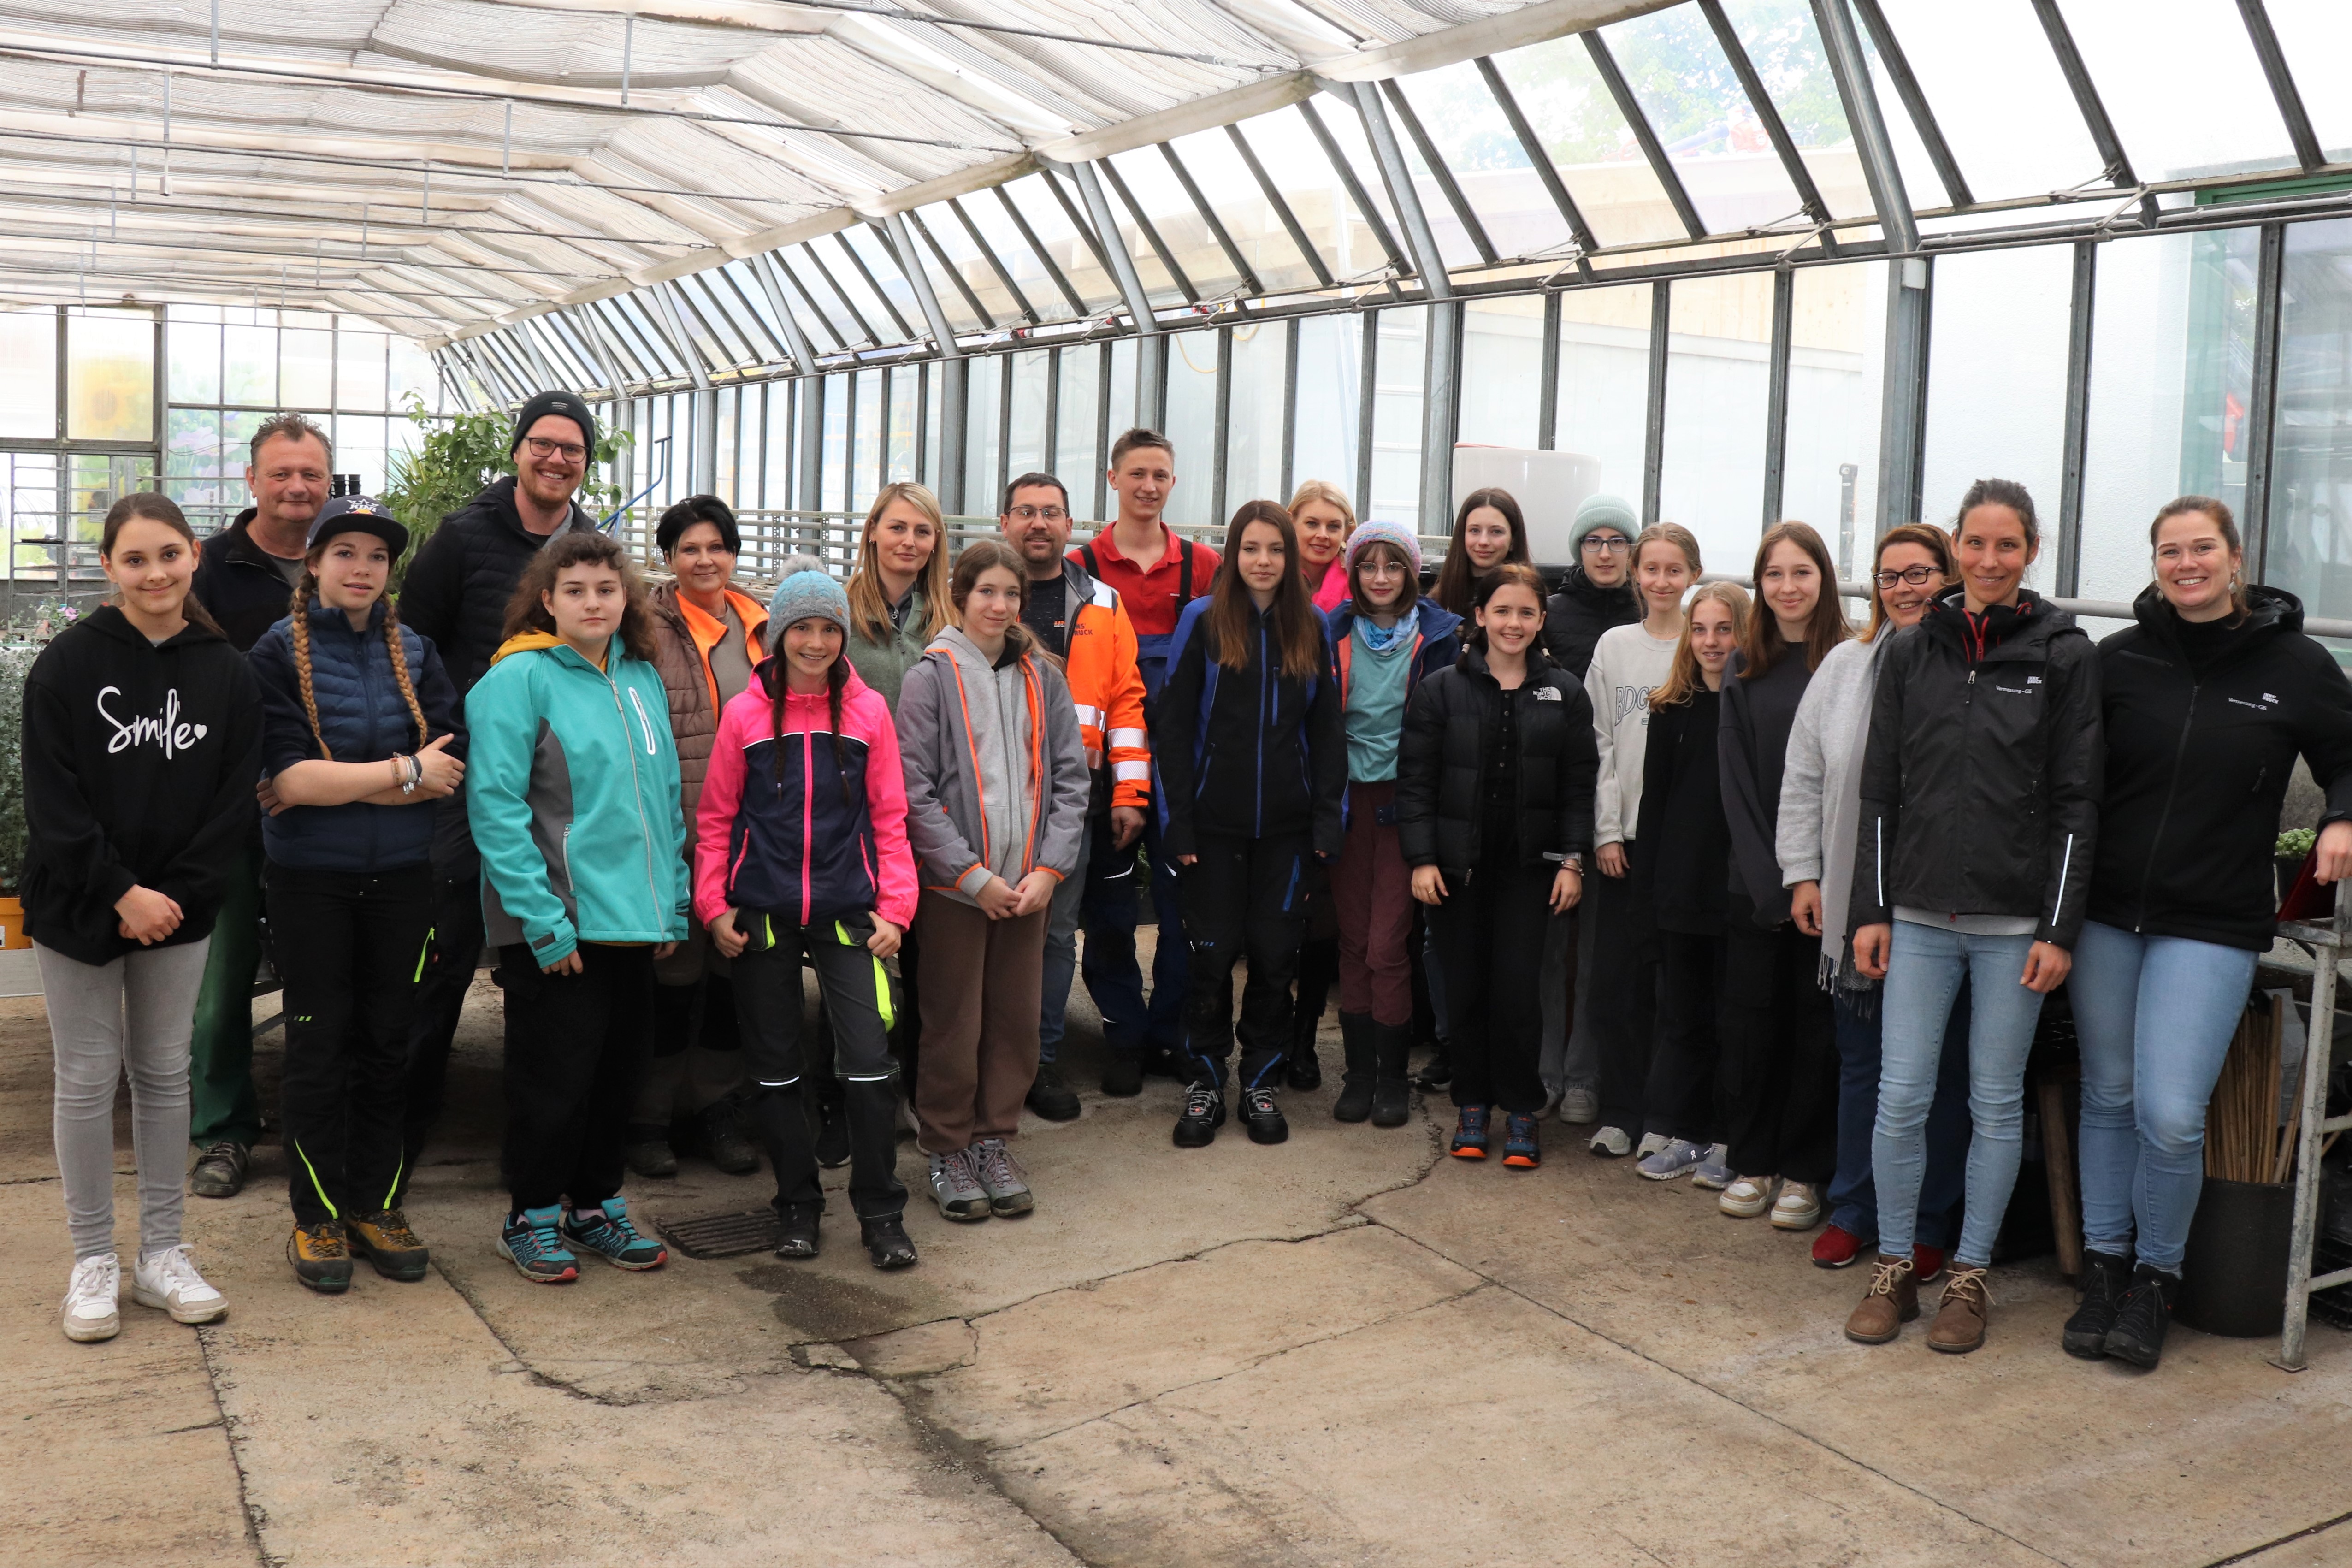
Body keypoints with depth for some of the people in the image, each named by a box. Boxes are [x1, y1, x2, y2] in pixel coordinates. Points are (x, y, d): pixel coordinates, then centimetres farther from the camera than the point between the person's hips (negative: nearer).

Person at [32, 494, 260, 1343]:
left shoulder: (227, 672, 0)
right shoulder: (69, 663, -7)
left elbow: (235, 799, 0)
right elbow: (52, 797, -9)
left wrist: (175, 896, -9)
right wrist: (120, 893, -15)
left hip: (177, 906, 2)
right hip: (77, 905, -2)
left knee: (164, 1072, 9)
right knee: (88, 1076, 3)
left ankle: (162, 1254, 19)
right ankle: (94, 1262, 15)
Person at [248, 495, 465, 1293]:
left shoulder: (414, 653, 6)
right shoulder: (280, 652, -4)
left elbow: (450, 770, -6)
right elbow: (289, 779, -16)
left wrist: (335, 783, -13)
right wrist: (406, 771, -12)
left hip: (399, 877, 3)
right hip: (309, 881, -3)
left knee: (387, 1040, 9)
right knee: (318, 1043, 4)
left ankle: (376, 1204, 21)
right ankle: (318, 1218, 16)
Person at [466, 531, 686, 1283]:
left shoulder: (642, 678, 10)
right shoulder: (520, 677, -10)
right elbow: (496, 804, -16)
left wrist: (672, 904, 10)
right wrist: (544, 920, -19)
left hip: (632, 920, 6)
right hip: (557, 925, -6)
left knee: (618, 1069, 15)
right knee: (554, 1078, 3)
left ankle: (596, 1207, 30)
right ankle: (532, 1219, 21)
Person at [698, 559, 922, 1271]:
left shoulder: (868, 710, 1)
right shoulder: (745, 713, 1)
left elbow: (889, 817, 4)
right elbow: (715, 818, 6)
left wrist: (894, 906, -2)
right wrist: (713, 906, 0)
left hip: (847, 909, -1)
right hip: (762, 911, 1)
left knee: (869, 1058, -6)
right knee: (775, 1065, 9)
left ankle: (881, 1213, 7)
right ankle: (798, 1205, 24)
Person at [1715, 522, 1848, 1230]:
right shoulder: (1745, 669, 8)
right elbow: (1737, 780, 3)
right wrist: (1771, 884, -7)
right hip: (1755, 883, 3)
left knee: (1816, 1025, 4)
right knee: (1751, 1019, 6)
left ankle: (1804, 1172, 16)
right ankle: (1753, 1162, 20)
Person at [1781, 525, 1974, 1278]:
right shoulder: (1845, 666, 7)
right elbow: (1804, 779, 11)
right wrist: (1803, 875, 7)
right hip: (1856, 904, 4)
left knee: (1941, 1072, 8)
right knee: (1861, 1062, 14)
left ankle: (1929, 1225, 21)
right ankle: (1854, 1210, 27)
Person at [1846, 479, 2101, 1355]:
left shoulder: (2064, 653, 0)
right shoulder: (1912, 651, 6)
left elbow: (2077, 801, -2)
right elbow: (1880, 790, 8)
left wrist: (2060, 929, -6)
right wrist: (1872, 911, 4)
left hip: (2014, 921, -2)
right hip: (1920, 916, 2)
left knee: (1996, 1102, 7)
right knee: (1901, 1098, 1)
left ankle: (1970, 1277, 20)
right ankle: (1894, 1271, 16)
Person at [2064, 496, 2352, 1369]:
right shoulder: (2120, 659, 3)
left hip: (2211, 928, -2)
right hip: (2107, 917, 2)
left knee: (2171, 1115, -9)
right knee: (2108, 1097, 11)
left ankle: (2156, 1279, 15)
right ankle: (2104, 1266, 26)